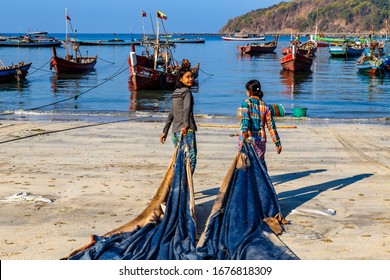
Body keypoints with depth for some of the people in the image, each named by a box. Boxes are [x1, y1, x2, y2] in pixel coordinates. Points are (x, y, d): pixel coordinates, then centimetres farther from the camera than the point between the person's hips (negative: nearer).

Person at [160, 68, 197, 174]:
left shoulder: (175, 93, 18)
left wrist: (165, 131, 23)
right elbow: (187, 109, -22)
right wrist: (186, 125, -35)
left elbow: (171, 114, 21)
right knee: (191, 159, -8)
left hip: (175, 131, 8)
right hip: (186, 131, -8)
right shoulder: (187, 92, -5)